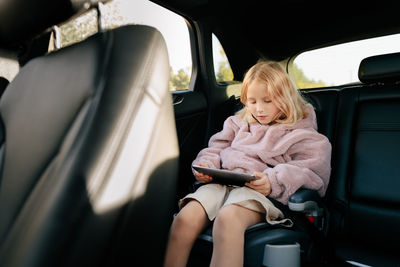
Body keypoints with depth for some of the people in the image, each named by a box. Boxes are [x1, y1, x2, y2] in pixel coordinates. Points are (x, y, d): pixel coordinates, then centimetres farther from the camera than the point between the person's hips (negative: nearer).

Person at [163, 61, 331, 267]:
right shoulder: (238, 123, 26)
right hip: (223, 181, 5)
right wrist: (204, 165, 4)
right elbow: (216, 149, 27)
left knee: (227, 219, -37)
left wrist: (273, 182, -16)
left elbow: (312, 171, 1)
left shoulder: (300, 134, 11)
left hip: (261, 190, -4)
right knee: (184, 219, -24)